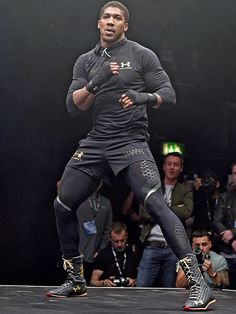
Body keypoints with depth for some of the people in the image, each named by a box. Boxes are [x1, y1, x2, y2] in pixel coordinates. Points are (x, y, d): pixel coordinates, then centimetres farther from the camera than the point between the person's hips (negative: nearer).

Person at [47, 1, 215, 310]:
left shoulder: (142, 55, 2)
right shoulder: (86, 61, 12)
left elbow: (168, 94, -1)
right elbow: (73, 106, 3)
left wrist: (144, 97, -23)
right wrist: (94, 83, -16)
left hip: (130, 141, -5)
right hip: (96, 142, 5)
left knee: (155, 202, -23)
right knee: (63, 205, 6)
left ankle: (199, 284, -27)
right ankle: (76, 281, 23)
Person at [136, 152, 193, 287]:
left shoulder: (186, 190, 12)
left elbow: (187, 212, -8)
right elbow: (144, 214, -1)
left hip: (174, 248, 0)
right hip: (152, 247, 0)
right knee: (141, 288, -8)